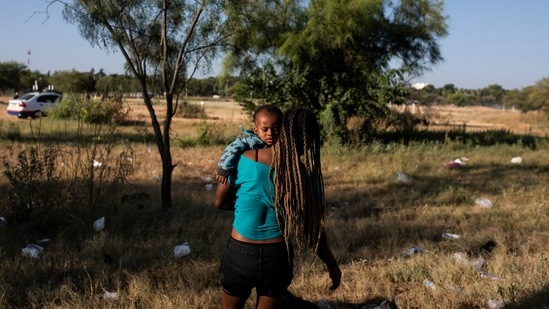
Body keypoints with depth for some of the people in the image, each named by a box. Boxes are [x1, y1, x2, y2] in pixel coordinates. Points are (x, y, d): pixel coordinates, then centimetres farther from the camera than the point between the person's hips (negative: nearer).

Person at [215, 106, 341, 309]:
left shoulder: (246, 159, -13)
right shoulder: (308, 176, -10)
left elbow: (220, 202, 0)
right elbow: (313, 231, -4)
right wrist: (332, 265, 11)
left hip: (239, 255, -1)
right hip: (277, 257, 1)